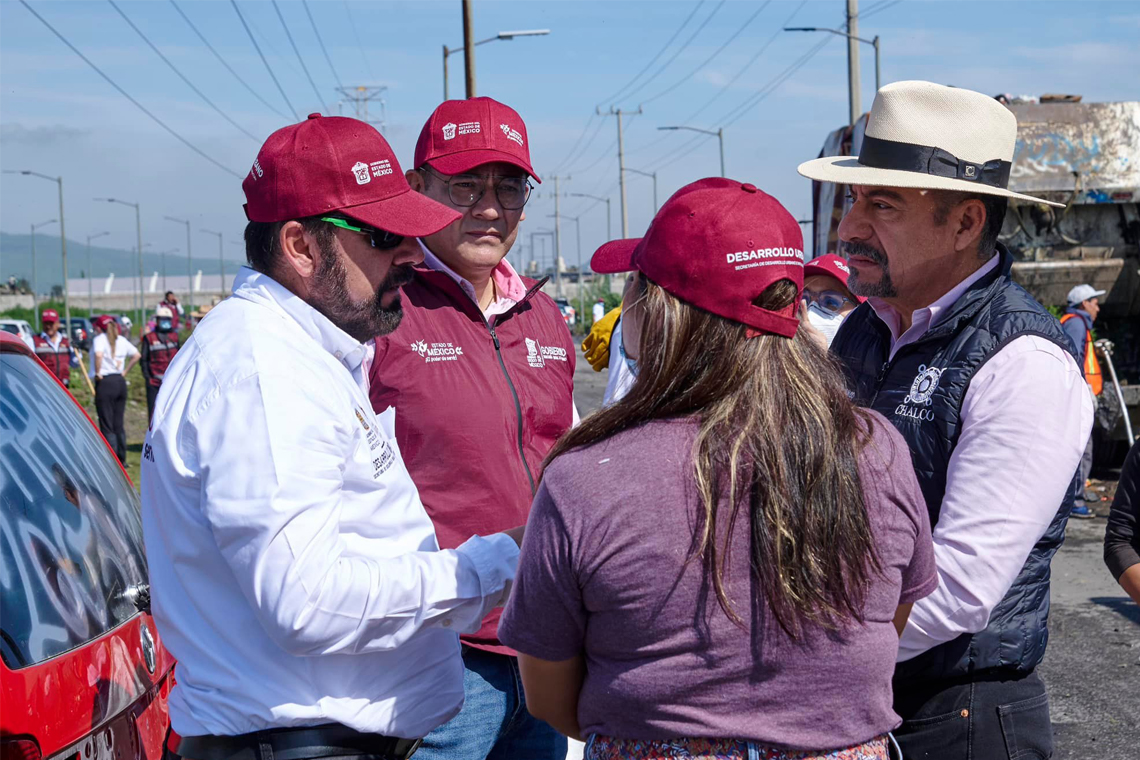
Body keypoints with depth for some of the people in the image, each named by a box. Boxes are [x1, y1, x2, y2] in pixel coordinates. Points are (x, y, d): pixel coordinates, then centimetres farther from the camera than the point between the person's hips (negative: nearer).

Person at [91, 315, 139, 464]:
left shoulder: (99, 339, -8)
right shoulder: (122, 340, 10)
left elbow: (98, 354, -27)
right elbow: (136, 355, 14)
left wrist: (97, 372, -16)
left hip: (105, 383, -6)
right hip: (120, 382, 6)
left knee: (107, 425, -2)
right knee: (119, 424, 13)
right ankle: (121, 459, 16)